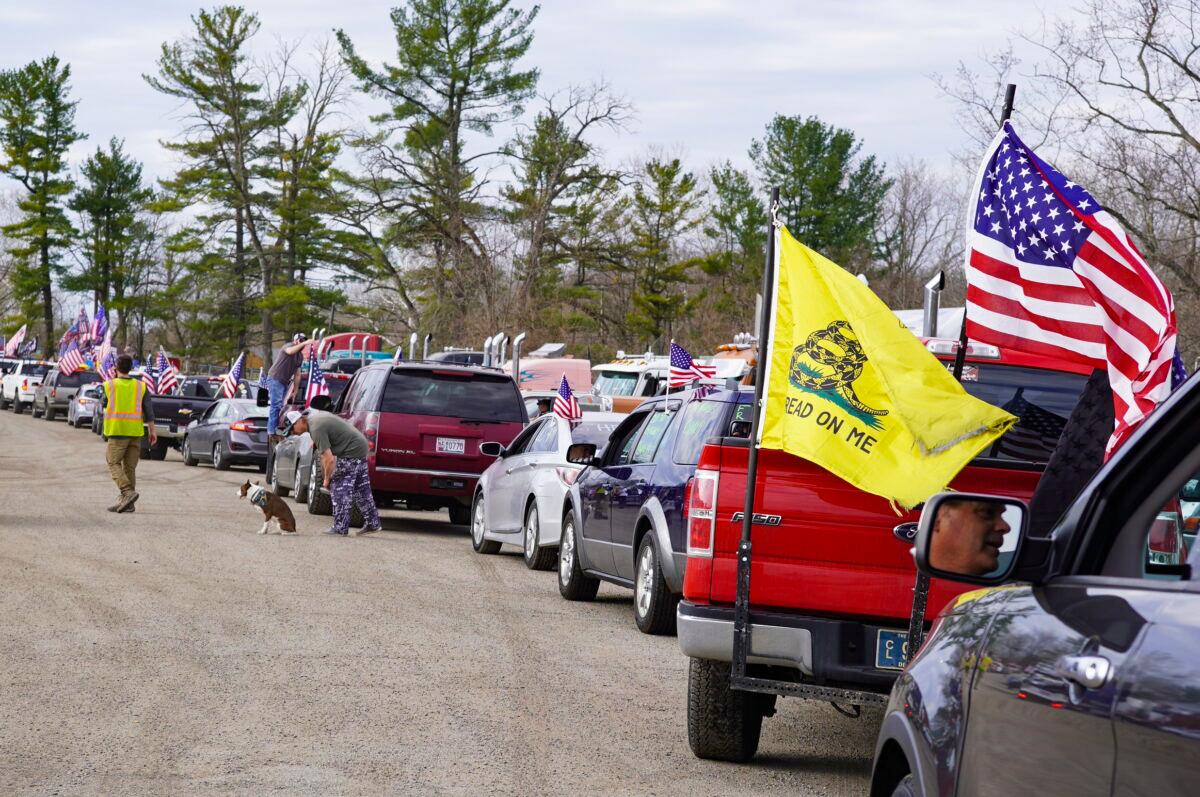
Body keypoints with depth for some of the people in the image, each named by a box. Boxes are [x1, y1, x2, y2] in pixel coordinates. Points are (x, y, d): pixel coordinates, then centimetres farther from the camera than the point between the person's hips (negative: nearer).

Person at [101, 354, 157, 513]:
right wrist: (152, 431, 2)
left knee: (114, 463, 1)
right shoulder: (141, 386, 5)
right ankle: (126, 502, 9)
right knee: (130, 467, 9)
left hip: (117, 431, -4)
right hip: (136, 432, 4)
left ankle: (128, 492, -19)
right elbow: (149, 410, 0)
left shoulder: (109, 385, -1)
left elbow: (105, 405, 13)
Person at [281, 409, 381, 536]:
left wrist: (327, 479, -11)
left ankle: (340, 528, -6)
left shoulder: (316, 429, -22)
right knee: (362, 490, 16)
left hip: (350, 452, -10)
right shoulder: (313, 415, 8)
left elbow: (329, 459, -24)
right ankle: (373, 523, 22)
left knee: (340, 490, -7)